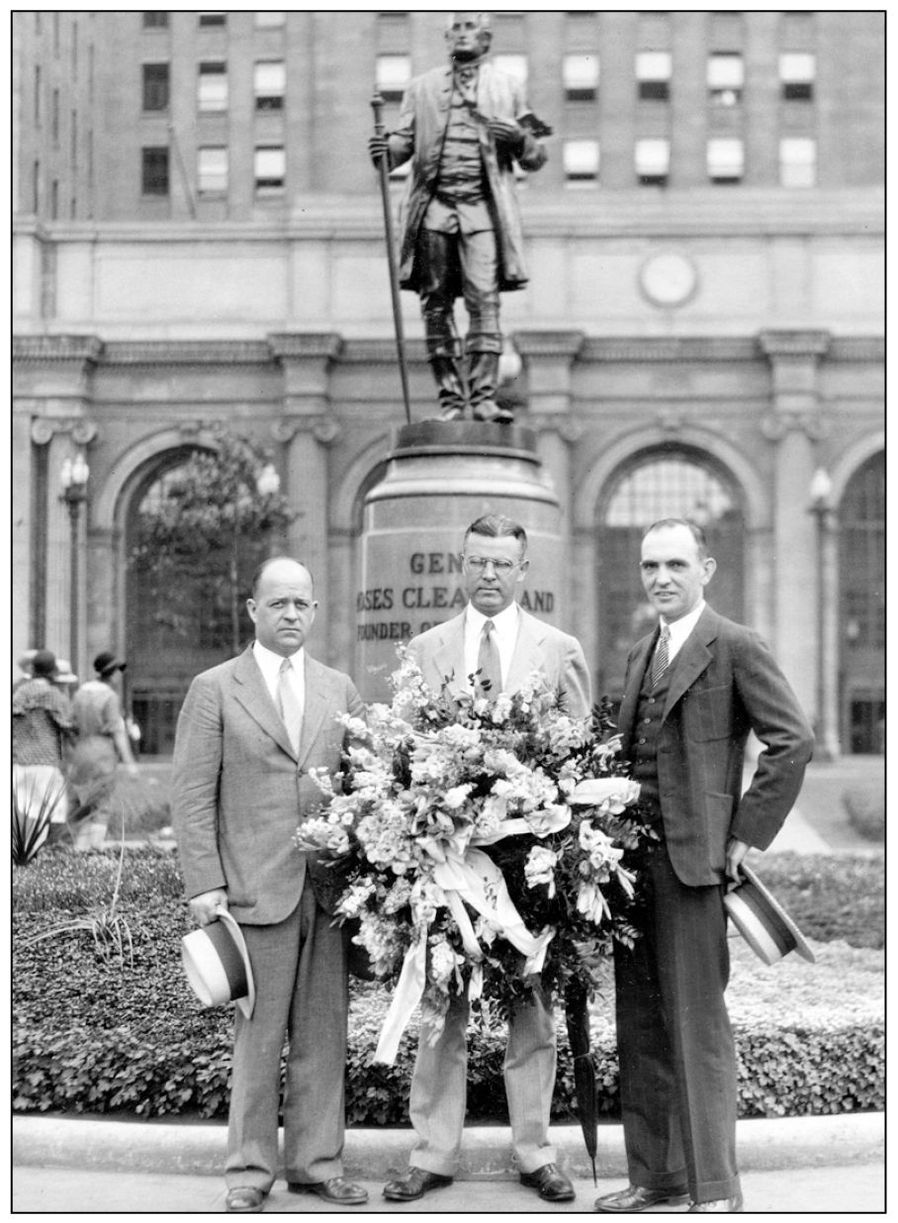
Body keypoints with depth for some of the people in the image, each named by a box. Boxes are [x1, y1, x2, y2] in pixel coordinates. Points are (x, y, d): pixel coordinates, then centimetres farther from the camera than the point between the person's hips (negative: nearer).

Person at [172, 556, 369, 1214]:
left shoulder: (340, 689, 13)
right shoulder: (214, 690, 2)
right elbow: (193, 796, -1)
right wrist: (205, 883, -9)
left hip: (331, 887, 3)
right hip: (255, 887, -3)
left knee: (325, 1033, 7)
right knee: (258, 1036, 2)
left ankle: (317, 1161, 17)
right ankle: (250, 1171, 12)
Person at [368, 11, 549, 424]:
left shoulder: (507, 88, 17)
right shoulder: (421, 88, 20)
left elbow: (536, 157, 16)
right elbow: (405, 139, 13)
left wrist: (519, 138, -6)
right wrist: (384, 149, -10)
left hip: (483, 208, -1)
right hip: (433, 207, 1)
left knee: (484, 300, -12)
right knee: (436, 304, -2)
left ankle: (484, 397, -13)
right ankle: (450, 399, 2)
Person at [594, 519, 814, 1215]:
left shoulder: (736, 648, -6)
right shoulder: (642, 655, 19)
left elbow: (793, 740, -11)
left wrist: (750, 833, -10)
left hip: (692, 857, -8)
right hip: (630, 852, 8)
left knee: (698, 1023, -5)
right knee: (640, 1023, 10)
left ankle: (716, 1188, 1)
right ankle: (655, 1175, 19)